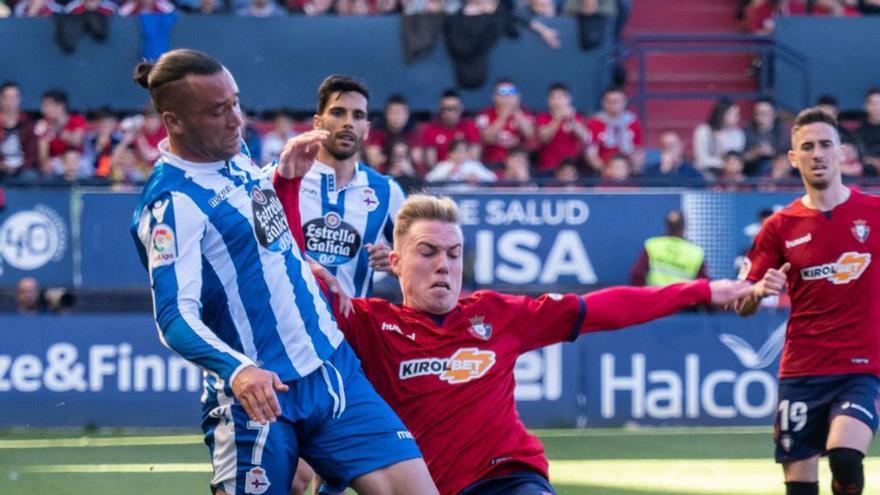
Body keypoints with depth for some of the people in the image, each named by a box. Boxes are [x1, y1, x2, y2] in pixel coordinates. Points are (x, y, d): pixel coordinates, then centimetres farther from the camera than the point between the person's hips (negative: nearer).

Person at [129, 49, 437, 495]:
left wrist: (284, 173, 18)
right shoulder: (173, 203, -15)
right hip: (261, 394, -8)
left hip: (334, 370, 8)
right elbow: (175, 317, -23)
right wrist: (236, 370, -39)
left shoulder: (234, 155, 10)